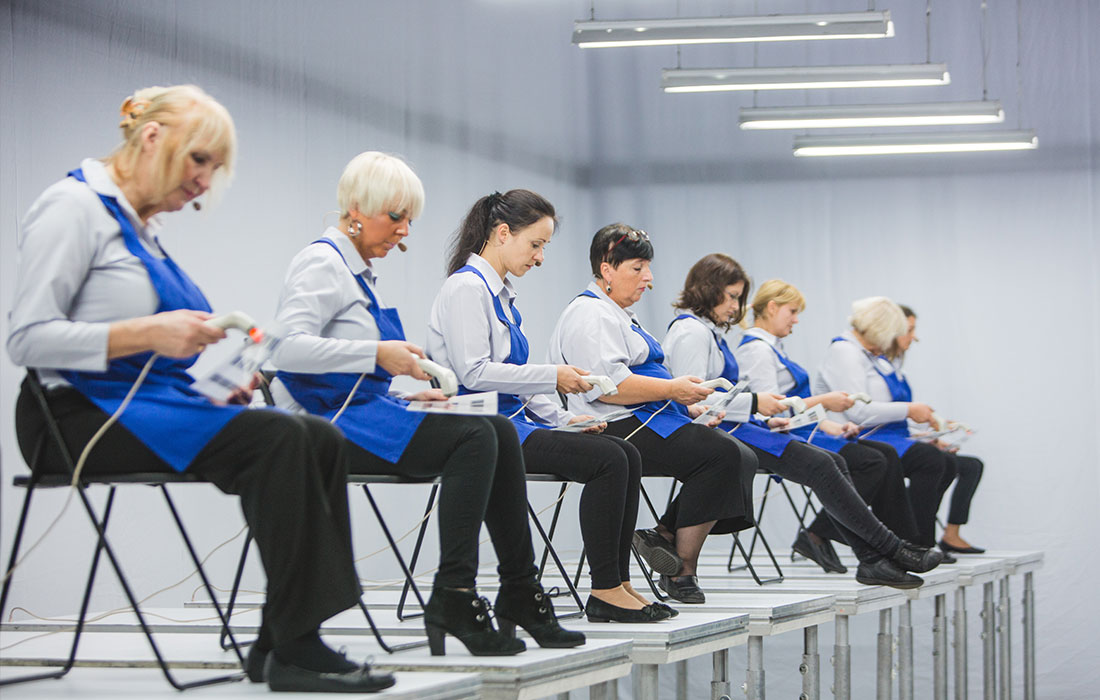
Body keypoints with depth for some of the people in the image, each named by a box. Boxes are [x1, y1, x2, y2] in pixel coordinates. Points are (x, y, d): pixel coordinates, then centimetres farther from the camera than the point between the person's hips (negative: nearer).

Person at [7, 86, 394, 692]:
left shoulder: (140, 226, 21)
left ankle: (281, 643, -17)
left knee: (321, 439, -11)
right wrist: (147, 334, -23)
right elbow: (28, 339, -16)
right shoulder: (73, 206, -6)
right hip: (80, 414, -9)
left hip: (155, 404, 9)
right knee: (278, 439, -27)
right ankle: (294, 649, -25)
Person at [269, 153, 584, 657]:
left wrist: (409, 388, 10)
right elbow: (287, 346, -23)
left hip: (367, 410, 9)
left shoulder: (361, 271, 22)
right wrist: (377, 353, -22)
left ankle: (520, 593, -9)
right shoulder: (322, 264, -8)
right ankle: (452, 600, -26)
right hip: (329, 424, -9)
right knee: (473, 437, -25)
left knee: (499, 431, -8)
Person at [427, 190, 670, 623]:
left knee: (627, 455, -4)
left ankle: (617, 584, -8)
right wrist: (552, 376, -16)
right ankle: (604, 592, -19)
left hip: (514, 420, 10)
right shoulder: (467, 287, -10)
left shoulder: (499, 291, 20)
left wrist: (564, 418, 12)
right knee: (607, 459, -22)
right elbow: (473, 372, -19)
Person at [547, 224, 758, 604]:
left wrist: (688, 406, 16)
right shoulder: (590, 314, -9)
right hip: (618, 430, -11)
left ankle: (663, 535, -8)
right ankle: (682, 571, -17)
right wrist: (673, 389, -20)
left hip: (651, 422, 11)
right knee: (721, 453, -24)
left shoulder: (620, 315, 26)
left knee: (743, 458, -2)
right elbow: (606, 384, -22)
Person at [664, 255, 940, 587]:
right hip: (717, 434, -10)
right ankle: (891, 549, -12)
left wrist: (765, 420, 12)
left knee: (833, 461, -4)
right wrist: (754, 403, -15)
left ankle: (872, 560, -12)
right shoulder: (691, 332, -10)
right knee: (820, 466, -18)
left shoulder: (710, 331, 23)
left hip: (738, 427, 10)